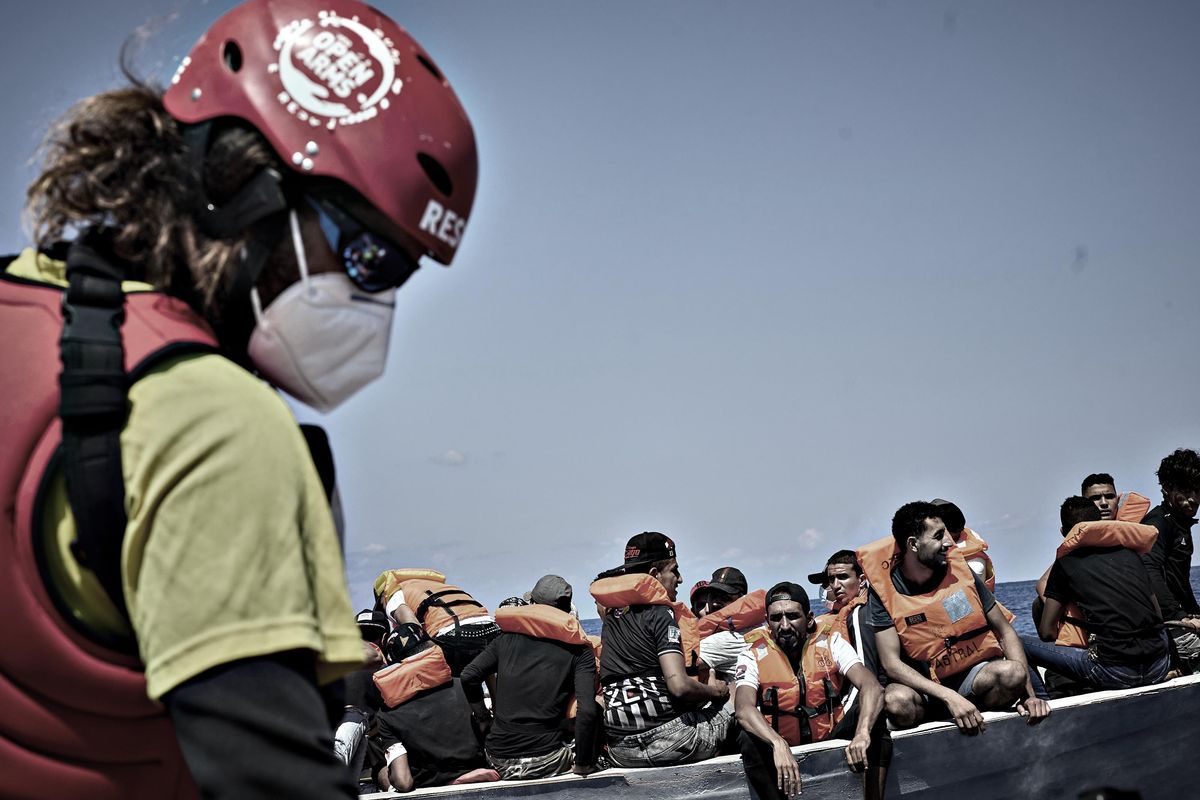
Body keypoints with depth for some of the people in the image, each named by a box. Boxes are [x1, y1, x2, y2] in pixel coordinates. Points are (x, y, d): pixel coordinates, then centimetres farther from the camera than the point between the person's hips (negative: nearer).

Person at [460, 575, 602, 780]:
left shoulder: (507, 637, 10)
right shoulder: (578, 648, 2)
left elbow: (469, 677, 1)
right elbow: (587, 710, -10)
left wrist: (482, 715, 18)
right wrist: (582, 765, -2)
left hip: (498, 759, 4)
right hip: (545, 761, -4)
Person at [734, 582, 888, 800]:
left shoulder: (831, 643, -9)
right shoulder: (754, 657, -12)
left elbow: (872, 687, -23)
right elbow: (744, 708, -30)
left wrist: (862, 733, -44)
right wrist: (778, 745, -49)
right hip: (781, 743, -1)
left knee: (873, 718, -24)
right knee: (749, 740, -32)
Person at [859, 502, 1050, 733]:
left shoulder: (960, 572, -1)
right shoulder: (884, 592, -9)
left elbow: (1005, 632, 4)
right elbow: (891, 663, -17)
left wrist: (1029, 695, -7)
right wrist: (949, 697, -30)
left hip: (973, 675, 3)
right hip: (925, 686, -3)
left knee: (1012, 672, -30)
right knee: (897, 701, -37)